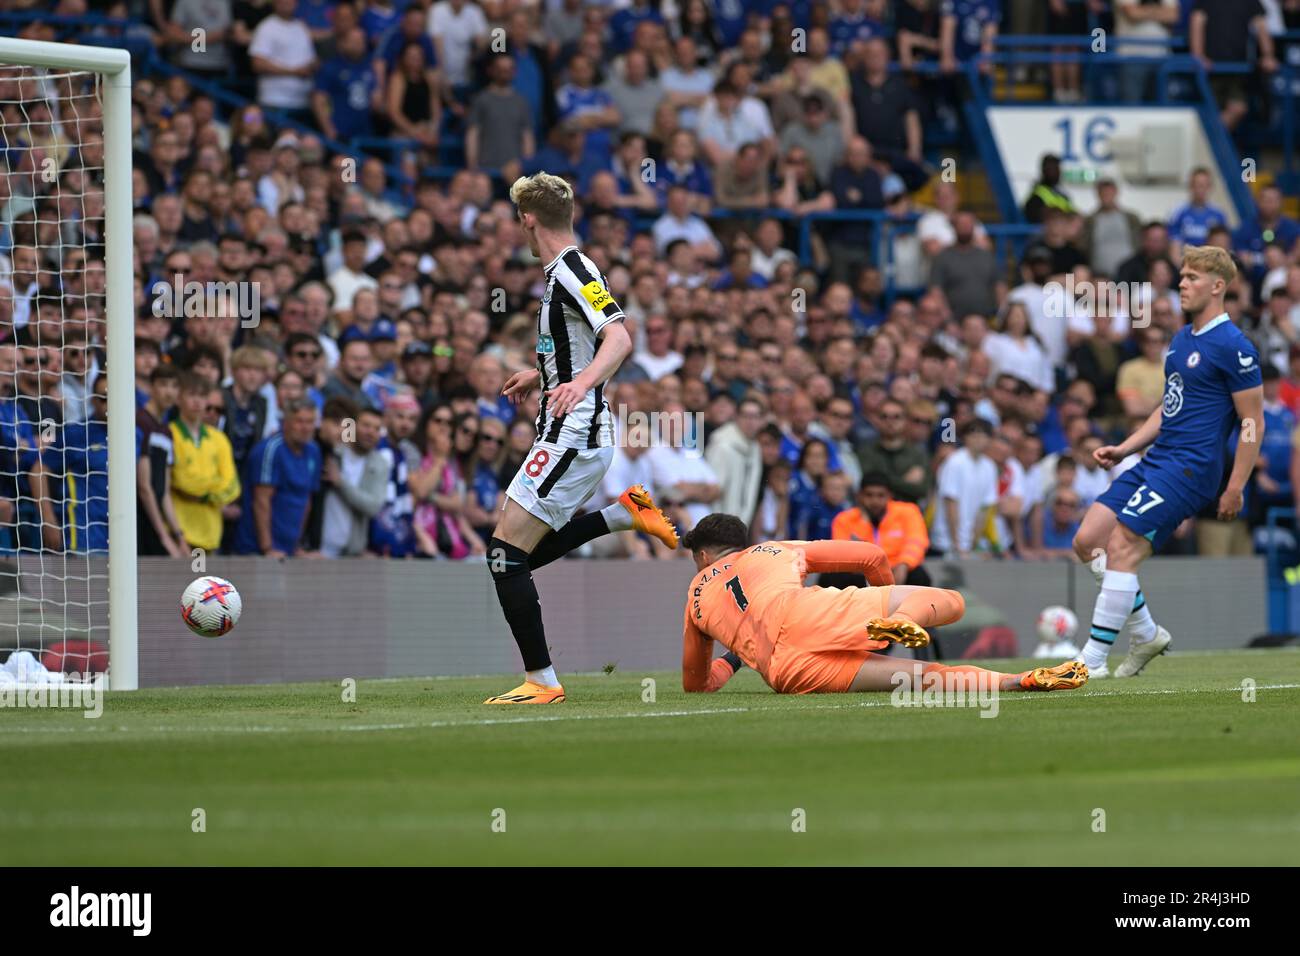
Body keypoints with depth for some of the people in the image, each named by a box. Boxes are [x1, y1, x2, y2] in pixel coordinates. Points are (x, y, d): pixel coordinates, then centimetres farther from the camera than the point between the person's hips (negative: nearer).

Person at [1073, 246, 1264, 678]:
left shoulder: (1233, 346, -11)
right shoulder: (1182, 339, 17)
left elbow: (1252, 422, -11)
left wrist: (1235, 488, -14)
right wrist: (1124, 448, 15)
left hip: (1189, 466, -9)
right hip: (1156, 460, 9)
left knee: (1122, 550, -15)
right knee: (1088, 541, 2)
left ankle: (1093, 660, -10)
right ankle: (1147, 634, 14)